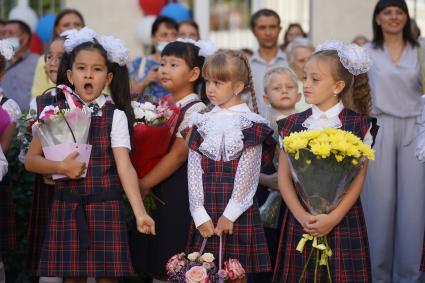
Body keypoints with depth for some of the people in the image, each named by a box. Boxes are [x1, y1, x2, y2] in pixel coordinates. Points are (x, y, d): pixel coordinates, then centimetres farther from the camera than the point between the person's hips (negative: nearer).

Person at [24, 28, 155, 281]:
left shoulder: (115, 116, -3)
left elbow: (125, 168, -11)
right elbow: (31, 160, 5)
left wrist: (140, 212, -22)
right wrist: (60, 167, -14)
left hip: (105, 206, -2)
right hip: (67, 207, 2)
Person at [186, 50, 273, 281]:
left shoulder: (251, 125, -2)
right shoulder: (202, 123, 10)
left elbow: (247, 174, -7)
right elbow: (194, 171, 3)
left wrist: (230, 215, -11)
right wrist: (200, 215, -6)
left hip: (238, 215, -3)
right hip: (206, 215, 3)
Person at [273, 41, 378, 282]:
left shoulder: (359, 125, -2)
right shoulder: (292, 125, 4)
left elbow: (359, 179, -6)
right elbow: (284, 177, 1)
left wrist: (334, 218, -16)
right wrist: (301, 216, -12)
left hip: (343, 221, -2)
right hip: (301, 221, 2)